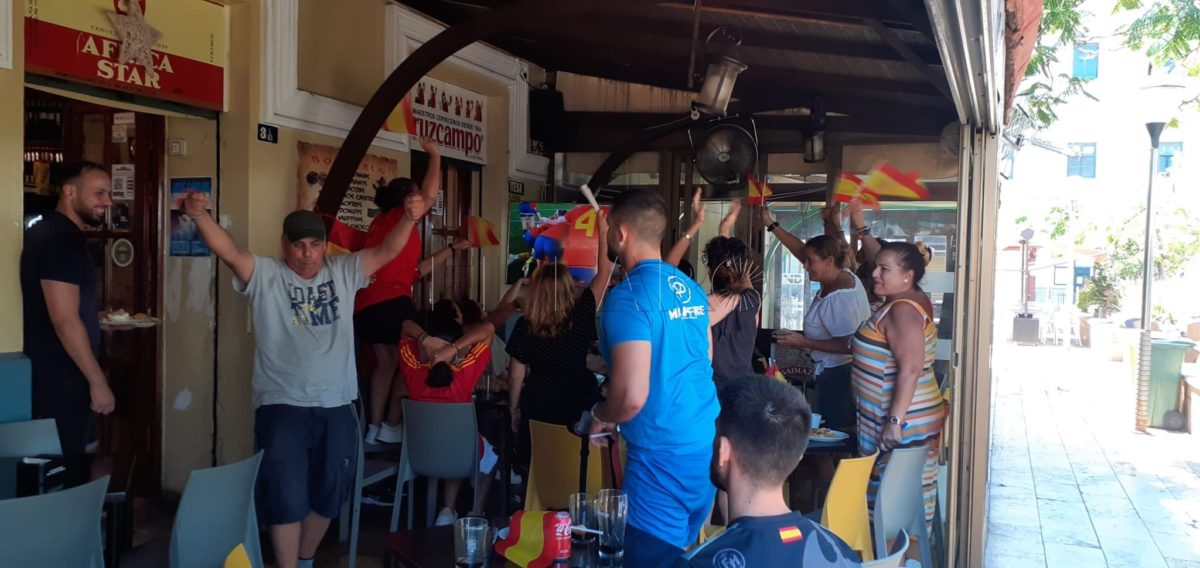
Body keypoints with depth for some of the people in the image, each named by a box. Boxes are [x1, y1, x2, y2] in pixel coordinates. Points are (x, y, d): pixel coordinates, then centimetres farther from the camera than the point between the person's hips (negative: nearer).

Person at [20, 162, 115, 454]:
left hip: (49, 371, 10)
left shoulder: (50, 232, 13)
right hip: (59, 377, -10)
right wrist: (97, 381, -22)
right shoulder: (62, 241, -20)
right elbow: (65, 321, -25)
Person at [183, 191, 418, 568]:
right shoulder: (265, 275, -1)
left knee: (328, 493, 15)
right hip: (282, 406, -3)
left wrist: (409, 217, -19)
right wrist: (199, 215, -34)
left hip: (336, 407, 4)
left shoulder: (344, 272, 7)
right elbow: (229, 252, -16)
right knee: (286, 494, -5)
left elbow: (388, 251, -1)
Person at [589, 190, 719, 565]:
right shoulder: (691, 289, 8)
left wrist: (600, 418, -2)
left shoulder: (627, 296, -17)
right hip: (708, 445, 8)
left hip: (663, 456, -8)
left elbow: (632, 396, -25)